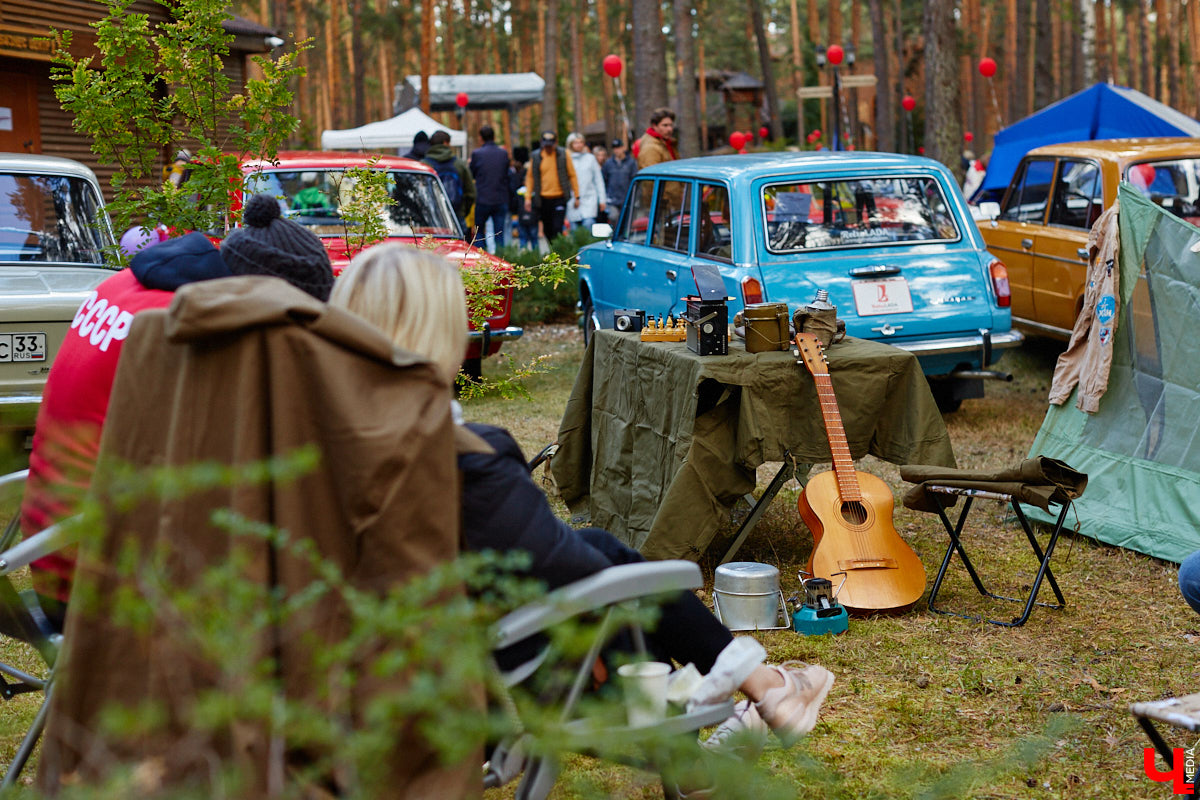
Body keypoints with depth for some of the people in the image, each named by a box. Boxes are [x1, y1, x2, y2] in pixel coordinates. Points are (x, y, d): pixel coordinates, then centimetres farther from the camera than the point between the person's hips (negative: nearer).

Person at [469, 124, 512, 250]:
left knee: (478, 232, 12)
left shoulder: (476, 153, -8)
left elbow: (472, 174, 4)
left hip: (482, 200, -2)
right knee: (499, 234, 5)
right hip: (501, 200, 2)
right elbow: (507, 173, 9)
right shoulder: (504, 153, 0)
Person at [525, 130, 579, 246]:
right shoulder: (536, 156, 2)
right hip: (543, 199, 2)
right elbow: (530, 177, 9)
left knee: (557, 229, -13)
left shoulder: (563, 155, -1)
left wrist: (576, 196, 1)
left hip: (559, 198, -2)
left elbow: (572, 175, 4)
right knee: (547, 230, 10)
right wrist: (528, 197, 2)